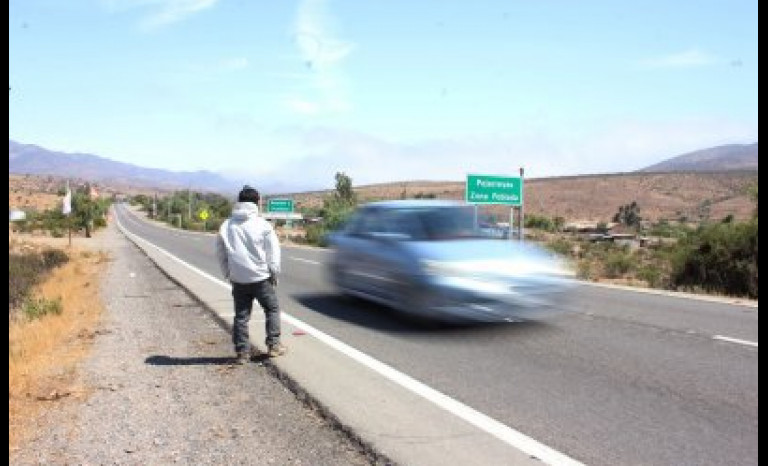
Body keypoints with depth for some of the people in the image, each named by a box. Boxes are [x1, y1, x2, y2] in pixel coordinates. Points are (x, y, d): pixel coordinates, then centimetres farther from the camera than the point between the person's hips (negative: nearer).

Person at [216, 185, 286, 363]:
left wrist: (228, 274, 17)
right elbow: (273, 252, -5)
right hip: (261, 278, -3)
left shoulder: (226, 226, 4)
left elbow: (220, 254, 10)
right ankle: (273, 345, 13)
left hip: (238, 280, 3)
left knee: (241, 315, 10)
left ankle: (242, 351, 11)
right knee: (272, 309, 14)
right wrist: (274, 273, 6)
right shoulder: (263, 225, -8)